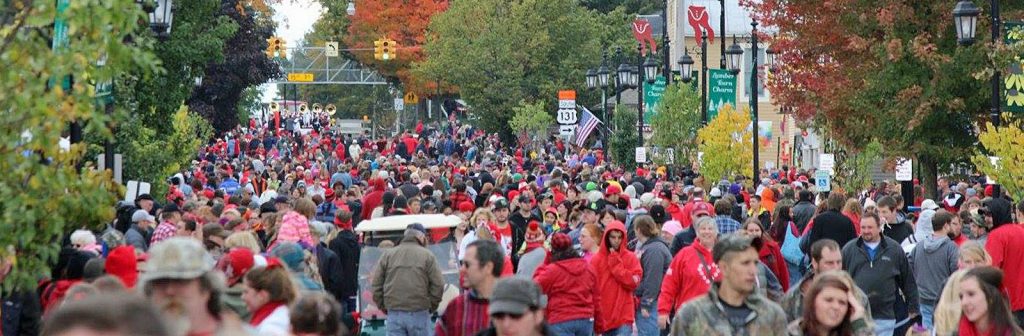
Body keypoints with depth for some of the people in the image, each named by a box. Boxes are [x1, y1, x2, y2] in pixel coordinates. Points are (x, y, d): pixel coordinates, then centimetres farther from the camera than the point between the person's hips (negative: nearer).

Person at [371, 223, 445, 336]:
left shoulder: (387, 255, 9)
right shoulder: (427, 256, 1)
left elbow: (377, 285, 8)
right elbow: (438, 285, -3)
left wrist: (383, 307, 16)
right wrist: (430, 307, 9)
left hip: (394, 314, 2)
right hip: (419, 314, -2)